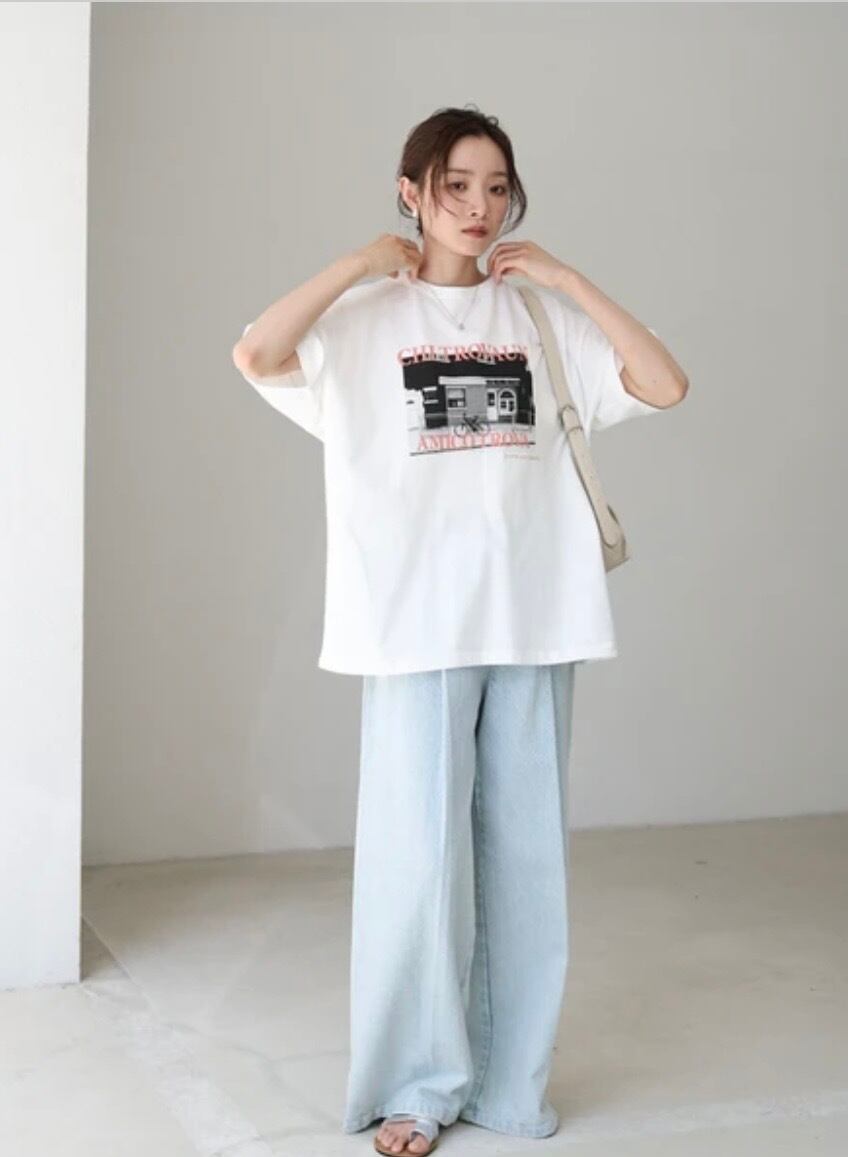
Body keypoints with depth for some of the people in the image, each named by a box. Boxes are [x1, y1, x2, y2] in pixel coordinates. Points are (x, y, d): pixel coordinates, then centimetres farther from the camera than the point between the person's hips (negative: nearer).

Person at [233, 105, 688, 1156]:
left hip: (535, 619, 3)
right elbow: (256, 355, -18)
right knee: (421, 852, -1)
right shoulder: (366, 316, 1)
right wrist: (362, 263, -8)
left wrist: (568, 279, 1)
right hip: (419, 624, -3)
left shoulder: (541, 315, 10)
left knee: (524, 851, 7)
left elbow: (666, 386, 2)